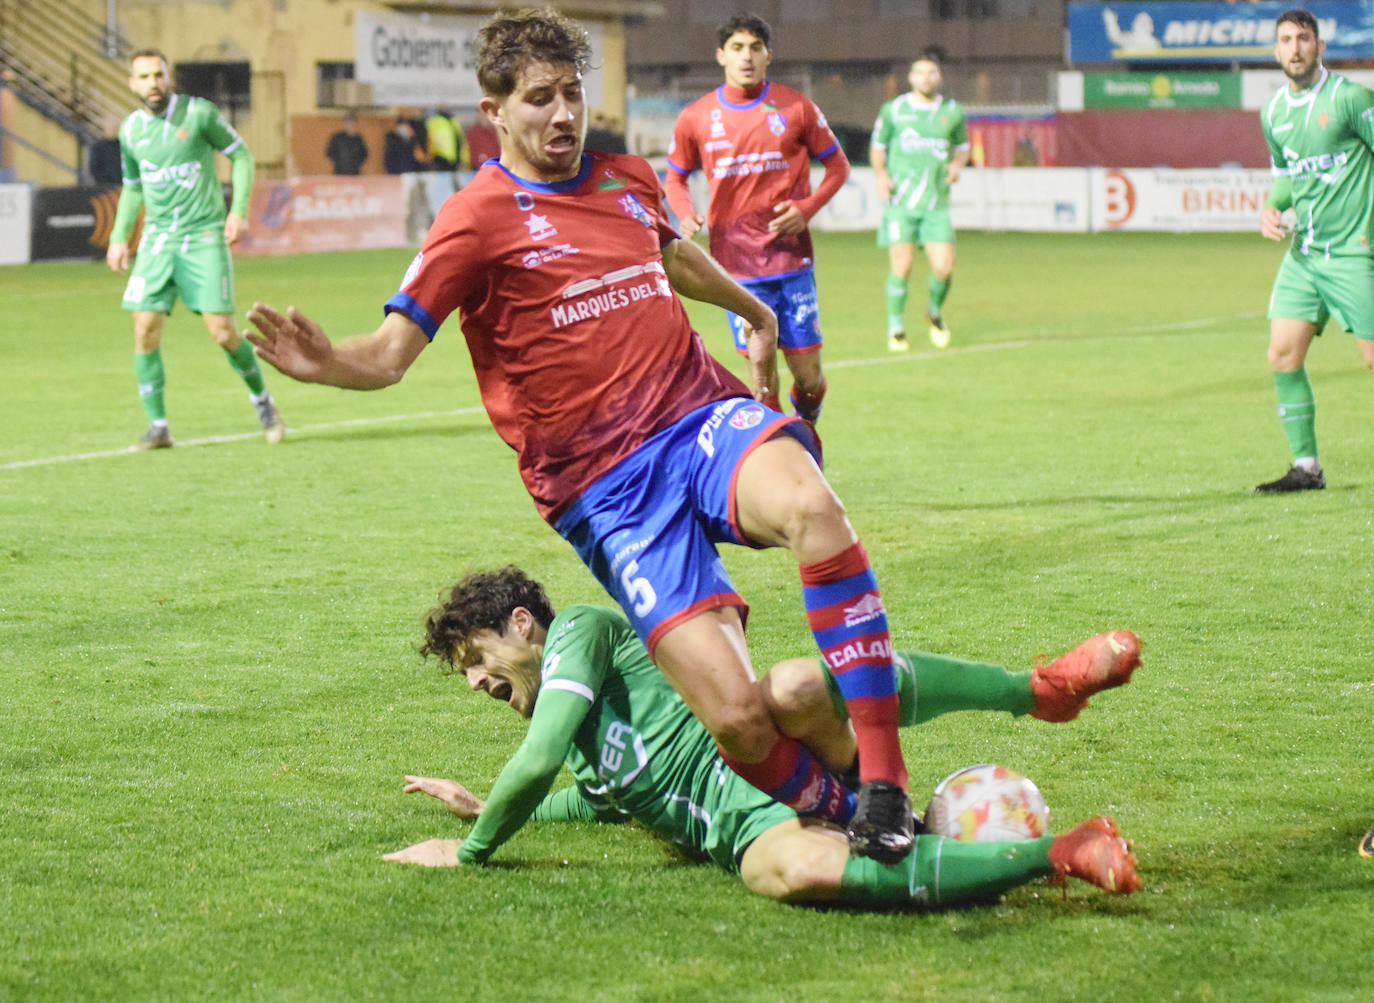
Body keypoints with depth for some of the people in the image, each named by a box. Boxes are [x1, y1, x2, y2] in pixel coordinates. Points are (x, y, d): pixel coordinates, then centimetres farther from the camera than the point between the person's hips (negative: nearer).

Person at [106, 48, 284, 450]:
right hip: (157, 240, 4)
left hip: (204, 238, -4)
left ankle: (262, 399, 18)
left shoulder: (199, 113, -6)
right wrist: (118, 237, 12)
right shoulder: (130, 130, 7)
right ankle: (157, 426, 0)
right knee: (145, 330, -8)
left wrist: (239, 209, -9)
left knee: (223, 332, -8)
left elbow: (240, 155, 2)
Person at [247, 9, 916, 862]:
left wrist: (757, 314, 56)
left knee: (812, 507, -33)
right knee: (740, 723, -21)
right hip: (607, 492, -4)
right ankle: (832, 810, 9)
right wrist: (329, 362, -31)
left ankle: (884, 788, -28)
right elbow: (391, 352, -8)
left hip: (708, 416, 4)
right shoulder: (480, 218, -2)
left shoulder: (630, 181, 16)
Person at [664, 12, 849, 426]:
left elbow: (837, 165, 10)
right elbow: (675, 177, 16)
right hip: (736, 263, 0)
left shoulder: (796, 108, 2)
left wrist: (806, 208, -7)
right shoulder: (696, 118, 3)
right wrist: (685, 213, -5)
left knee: (805, 365, 0)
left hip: (791, 254, 0)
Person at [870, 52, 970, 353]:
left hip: (936, 203, 1)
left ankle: (935, 311, 23)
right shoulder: (893, 110, 4)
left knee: (944, 268, -8)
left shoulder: (953, 111, 9)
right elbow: (877, 146, 16)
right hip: (900, 200, -1)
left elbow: (962, 145, 22)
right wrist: (880, 174, -1)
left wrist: (957, 164, 1)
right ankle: (896, 327, 10)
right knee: (901, 268, -8)